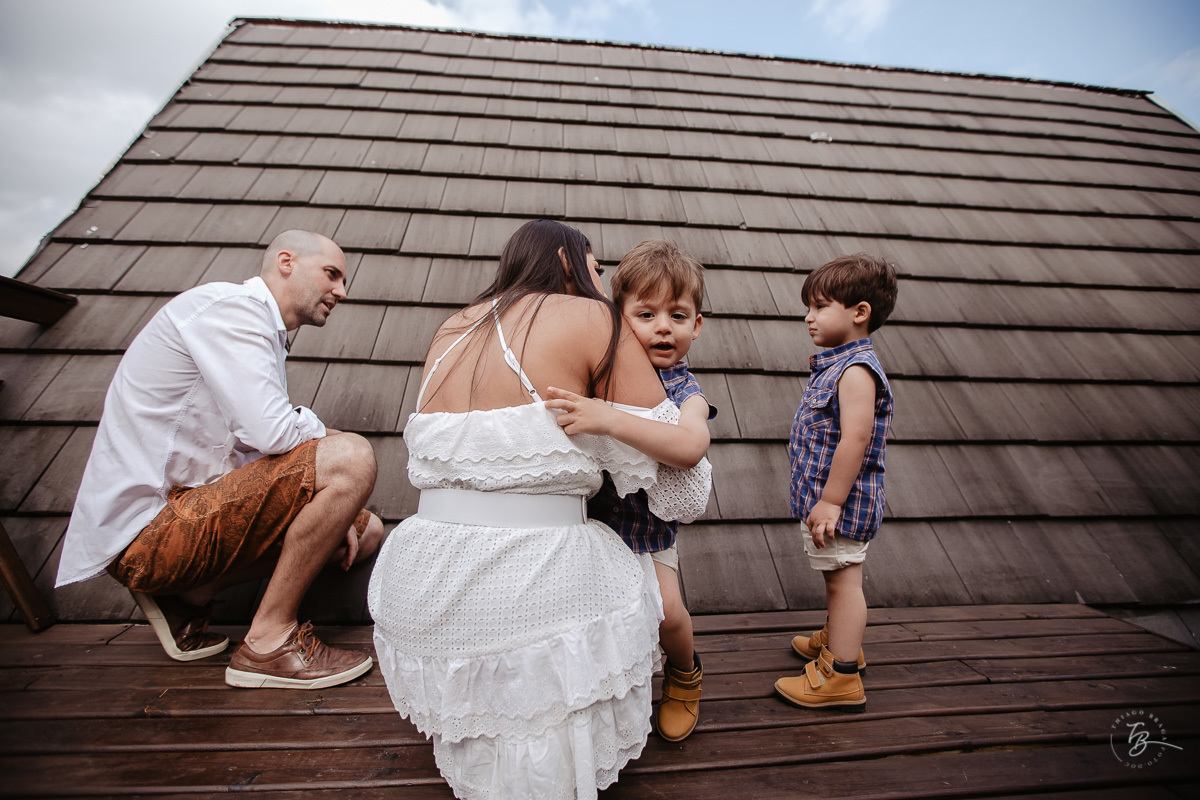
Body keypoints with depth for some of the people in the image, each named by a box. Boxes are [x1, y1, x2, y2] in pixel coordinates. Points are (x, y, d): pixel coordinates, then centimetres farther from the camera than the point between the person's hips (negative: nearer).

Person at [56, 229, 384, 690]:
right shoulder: (230, 306, -13)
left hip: (188, 504, 9)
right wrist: (321, 433, -4)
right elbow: (270, 433, -27)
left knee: (366, 531, 8)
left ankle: (188, 591, 10)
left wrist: (330, 510, 0)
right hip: (144, 528, -9)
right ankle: (269, 642, -11)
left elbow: (262, 448, 14)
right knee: (351, 457, -27)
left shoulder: (266, 335, 17)